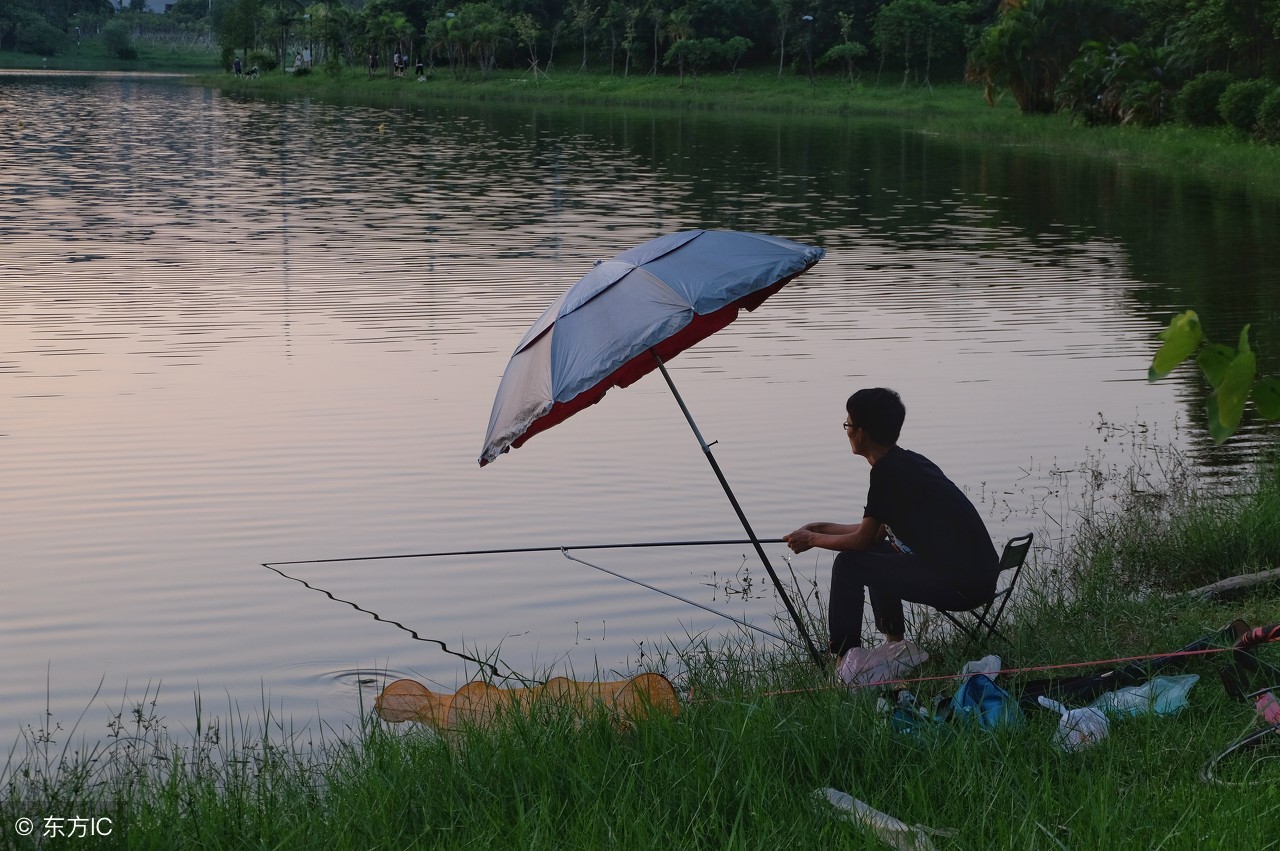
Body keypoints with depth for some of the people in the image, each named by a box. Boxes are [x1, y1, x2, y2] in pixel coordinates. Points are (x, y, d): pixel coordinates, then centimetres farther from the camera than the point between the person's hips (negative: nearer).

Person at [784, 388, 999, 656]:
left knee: (848, 565, -3)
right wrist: (821, 528, 28)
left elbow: (862, 540, -5)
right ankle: (895, 644, 26)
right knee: (876, 554, 26)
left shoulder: (887, 471, -12)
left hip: (961, 586, -10)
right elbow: (875, 532, 25)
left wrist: (812, 539, 10)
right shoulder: (910, 461, 16)